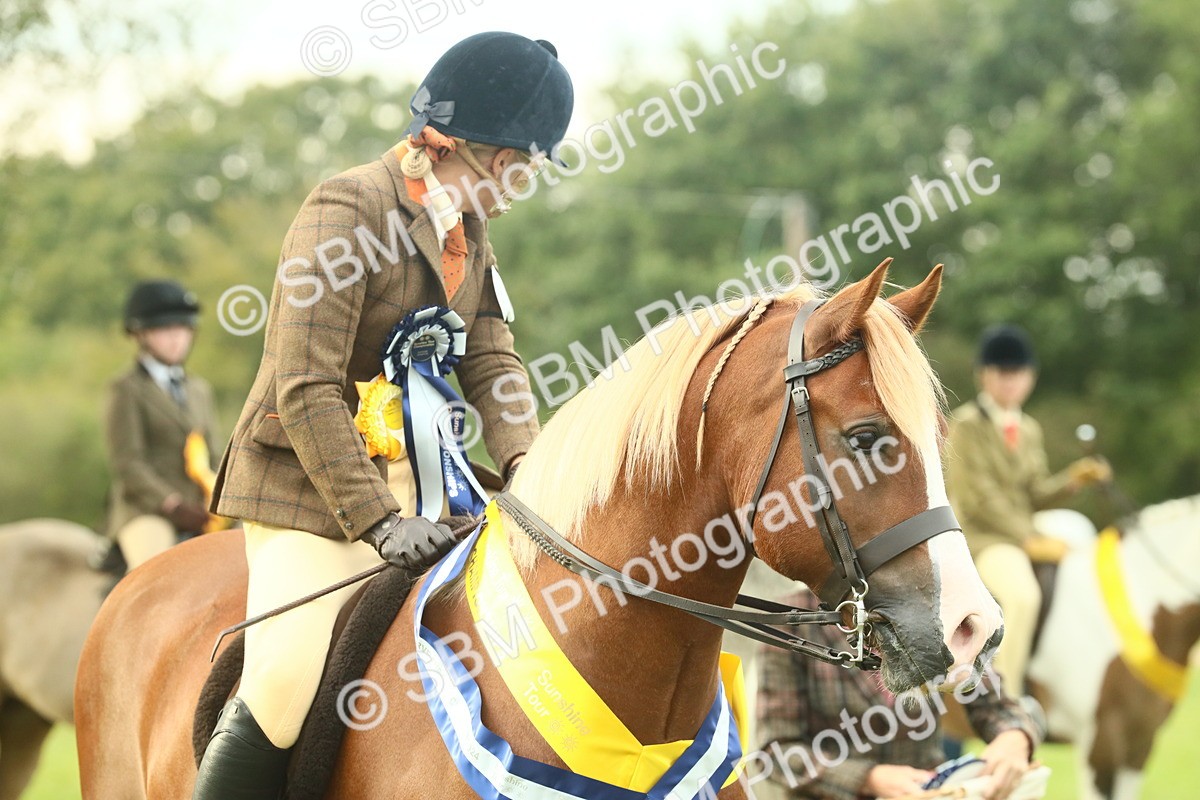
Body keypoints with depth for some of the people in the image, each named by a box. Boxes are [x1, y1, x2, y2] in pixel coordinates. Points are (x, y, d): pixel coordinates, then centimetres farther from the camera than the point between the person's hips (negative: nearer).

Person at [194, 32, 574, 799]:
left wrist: (525, 461, -16)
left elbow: (492, 364, 5)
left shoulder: (469, 230, 10)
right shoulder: (347, 209, -17)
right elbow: (304, 392, -22)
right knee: (283, 694, -20)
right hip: (306, 485, -8)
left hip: (409, 478, 8)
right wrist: (379, 523, -27)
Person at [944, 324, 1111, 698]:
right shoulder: (966, 424, -6)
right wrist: (1029, 539, -18)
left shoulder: (1029, 430, 17)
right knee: (1023, 593, -34)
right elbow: (978, 497, -13)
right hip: (979, 537, -8)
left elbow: (1035, 495, 15)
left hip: (1024, 535, 8)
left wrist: (1073, 480, -4)